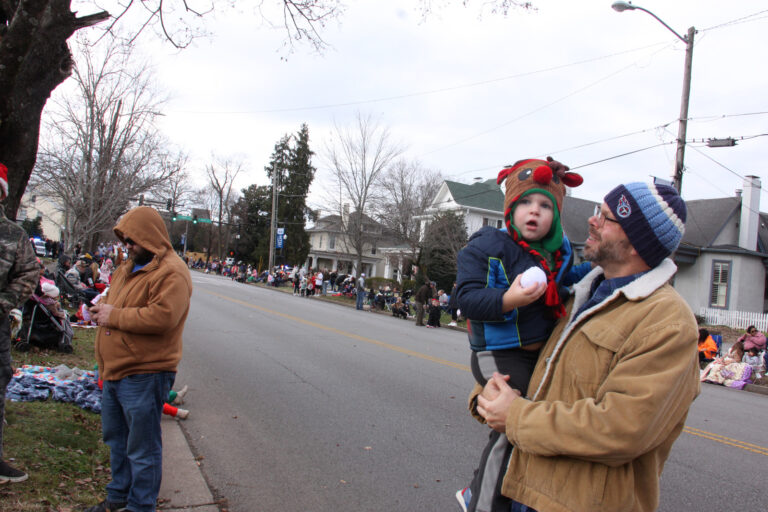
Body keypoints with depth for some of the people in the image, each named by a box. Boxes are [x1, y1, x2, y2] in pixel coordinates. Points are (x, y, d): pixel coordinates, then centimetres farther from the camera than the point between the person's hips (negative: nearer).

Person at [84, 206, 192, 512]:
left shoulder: (171, 272, -17)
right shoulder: (130, 267, 15)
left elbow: (162, 316, -28)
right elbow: (113, 297, 26)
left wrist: (115, 316, -19)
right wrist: (102, 307, 1)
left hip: (145, 375, -10)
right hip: (114, 372, 10)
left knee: (142, 447, 3)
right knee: (116, 438, 24)